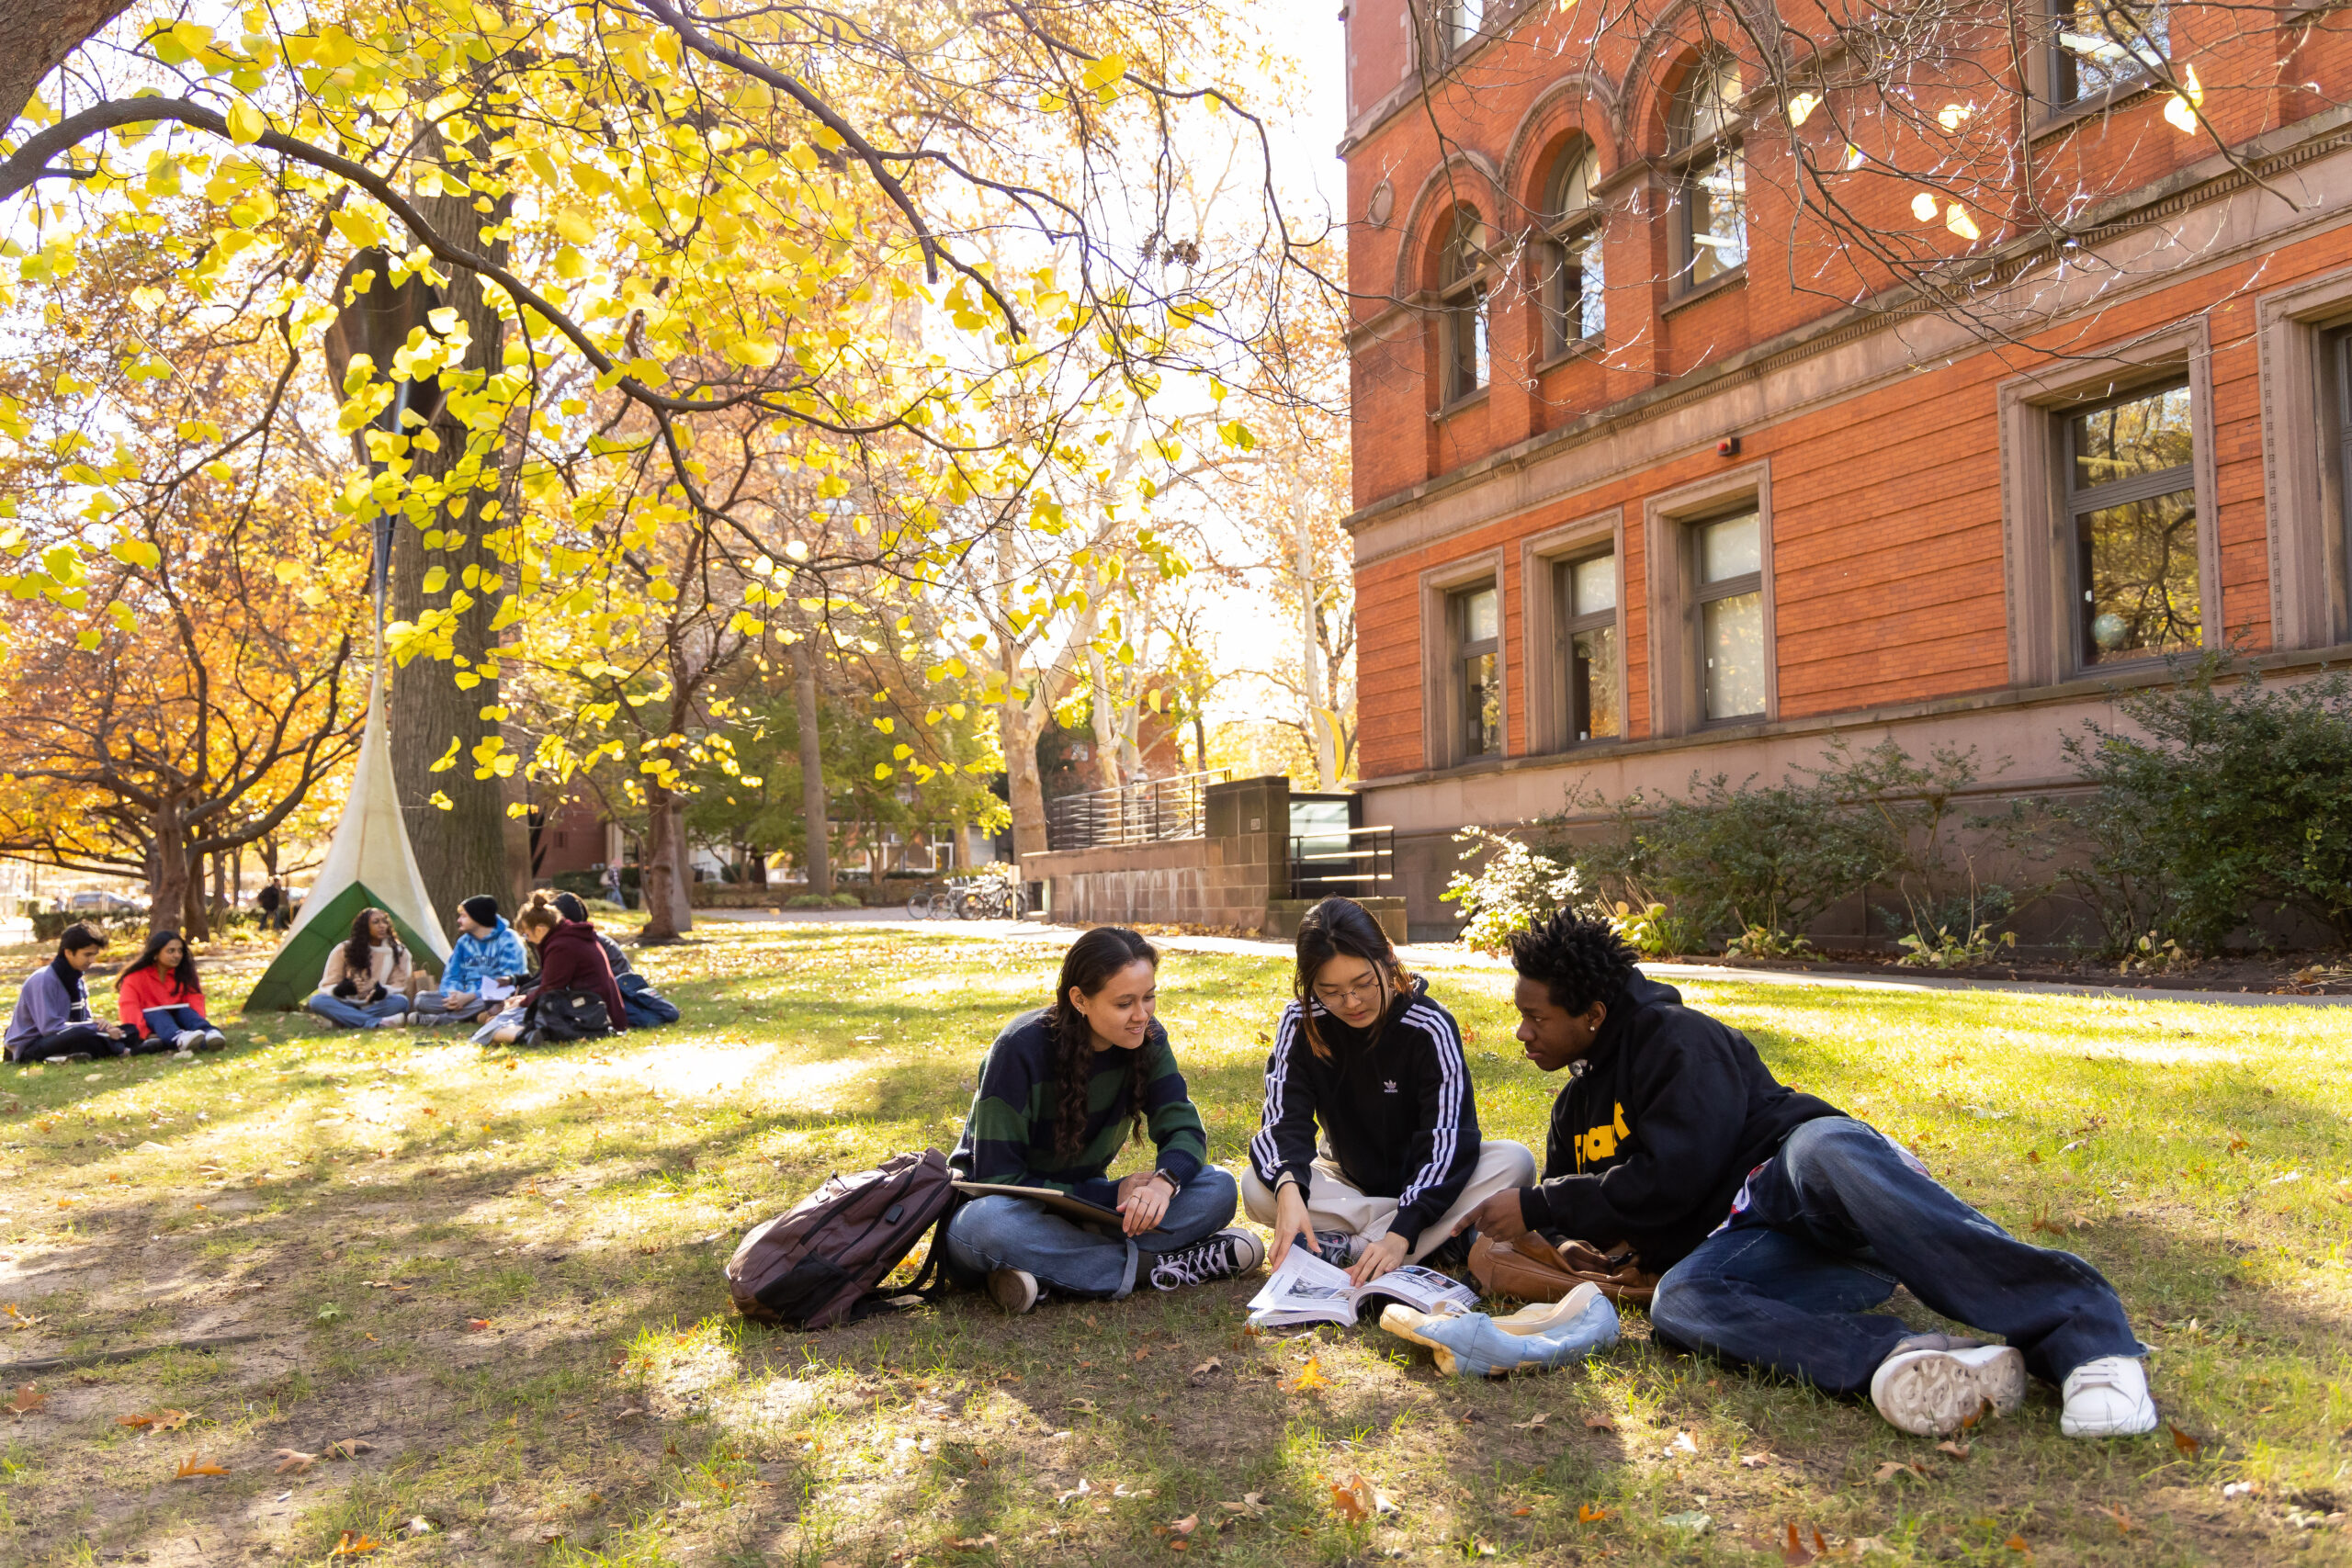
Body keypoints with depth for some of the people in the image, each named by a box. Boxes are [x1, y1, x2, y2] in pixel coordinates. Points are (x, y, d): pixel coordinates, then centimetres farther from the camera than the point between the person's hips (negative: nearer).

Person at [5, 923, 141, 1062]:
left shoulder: (76, 979, 10)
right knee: (81, 1035, -40)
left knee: (129, 1033, -7)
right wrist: (96, 1027, -24)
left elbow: (86, 1019, 13)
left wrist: (99, 1025, -12)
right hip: (30, 1047, -8)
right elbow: (49, 1027, -25)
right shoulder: (43, 980, -17)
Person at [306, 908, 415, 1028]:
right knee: (317, 1001, -31)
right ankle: (376, 1023, -48)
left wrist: (384, 991, -24)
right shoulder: (343, 950, -1)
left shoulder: (398, 951, 1)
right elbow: (326, 987, 1)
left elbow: (399, 985, 1)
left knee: (401, 1001, -31)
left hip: (375, 1006, 0)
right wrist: (338, 990, -25)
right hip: (347, 1005, 0)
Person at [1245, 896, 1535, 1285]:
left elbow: (1448, 1139, -28)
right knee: (1257, 1188, -27)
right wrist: (1288, 1188, -45)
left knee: (1515, 1162, -29)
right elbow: (1282, 1122, -21)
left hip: (1424, 1178, -1)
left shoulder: (1429, 1028, -22)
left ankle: (1347, 1248, -28)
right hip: (1349, 1182, 2)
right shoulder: (1301, 1023, -15)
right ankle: (1437, 1239, -22)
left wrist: (1400, 1235, -41)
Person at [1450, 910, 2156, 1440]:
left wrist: (1535, 1205, -6)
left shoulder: (1674, 1039, -3)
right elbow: (1570, 1221, 30)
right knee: (1677, 1302, -30)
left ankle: (2080, 1330, -43)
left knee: (1822, 1148, -41)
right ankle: (1902, 1361, -49)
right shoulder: (1576, 1109, 24)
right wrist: (1510, 1234, 9)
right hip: (1747, 1243, 6)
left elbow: (1668, 1180, -13)